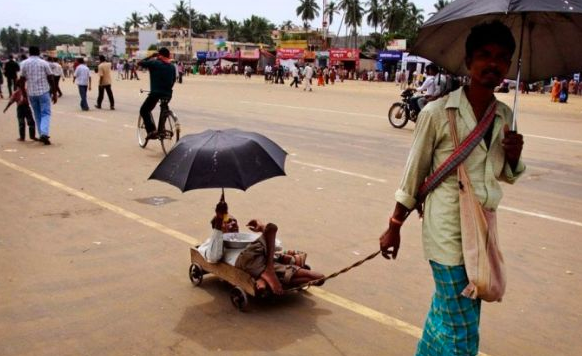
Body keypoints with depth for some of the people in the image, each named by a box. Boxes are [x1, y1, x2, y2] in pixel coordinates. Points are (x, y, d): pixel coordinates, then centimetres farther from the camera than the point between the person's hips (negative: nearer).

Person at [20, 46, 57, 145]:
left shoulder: (24, 64, 4)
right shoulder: (44, 63, -3)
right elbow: (51, 80, -4)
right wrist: (54, 94, 3)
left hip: (31, 93, 3)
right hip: (44, 92, -3)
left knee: (37, 115, 15)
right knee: (45, 114, -1)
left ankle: (42, 135, 17)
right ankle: (44, 133, -21)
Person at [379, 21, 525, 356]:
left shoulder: (505, 116, 4)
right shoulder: (438, 112, -12)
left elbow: (507, 175, 16)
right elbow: (415, 172, -6)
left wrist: (514, 154, -7)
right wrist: (395, 226, -2)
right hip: (448, 228, -5)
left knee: (447, 308, 20)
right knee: (461, 327, -1)